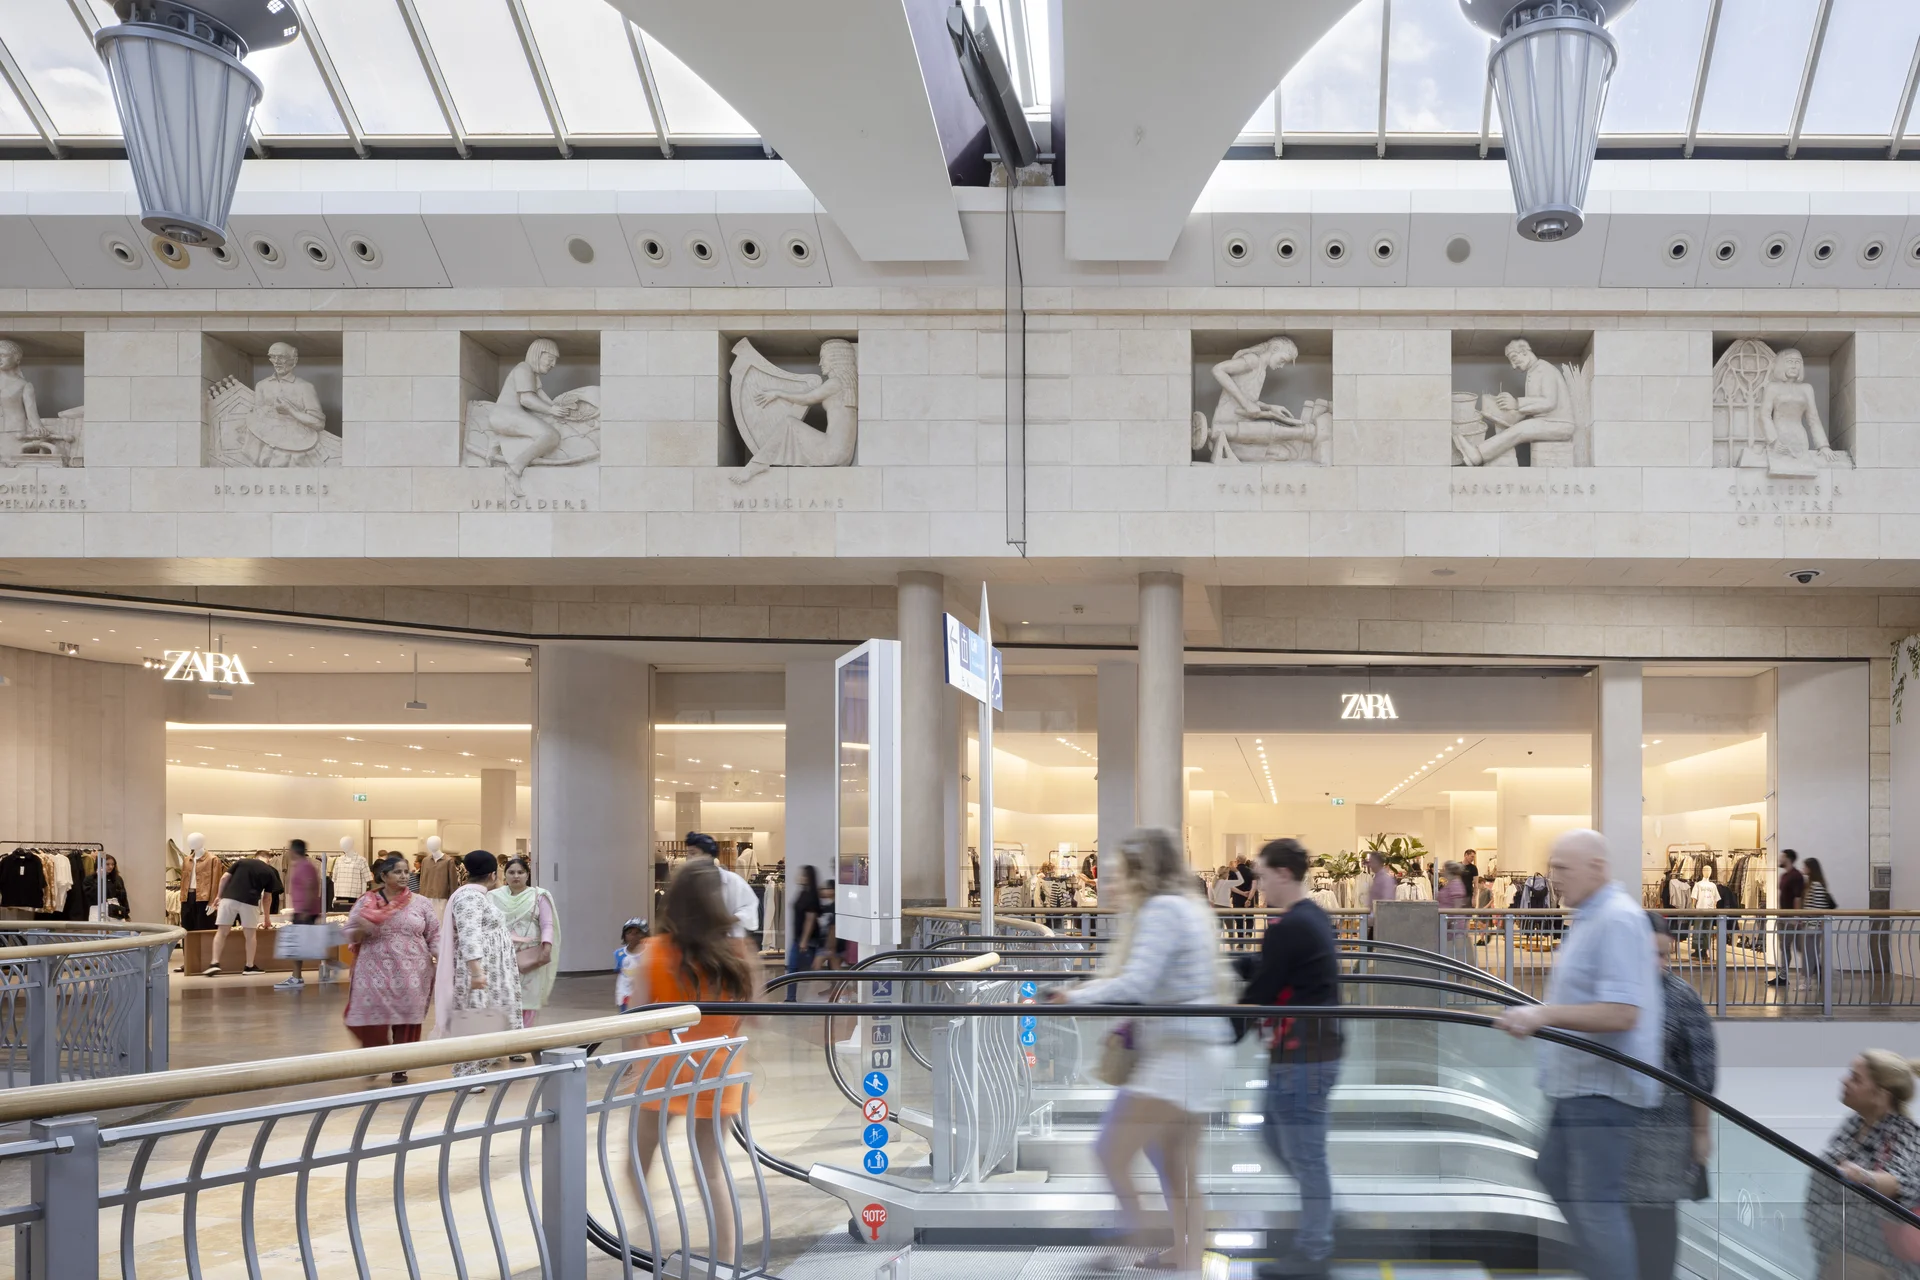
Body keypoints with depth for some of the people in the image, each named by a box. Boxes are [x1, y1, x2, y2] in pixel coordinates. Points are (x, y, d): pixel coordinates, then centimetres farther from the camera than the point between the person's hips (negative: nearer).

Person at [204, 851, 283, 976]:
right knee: (250, 934, 13)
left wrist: (220, 896, 17)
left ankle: (214, 963, -3)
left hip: (229, 898, 1)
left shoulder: (241, 862, 19)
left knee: (222, 932, 7)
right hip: (249, 900, -1)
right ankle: (250, 966, 18)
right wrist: (267, 917, 32)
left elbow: (224, 878, 8)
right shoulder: (269, 872, 16)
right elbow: (267, 897, 22)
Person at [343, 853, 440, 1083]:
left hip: (411, 973, 0)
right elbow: (350, 936, 5)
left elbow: (434, 936, 7)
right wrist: (361, 930, -18)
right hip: (376, 972, 0)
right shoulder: (366, 902, 3)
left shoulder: (420, 903, 4)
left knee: (406, 1020, 0)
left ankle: (400, 1066, 13)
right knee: (371, 1019, -3)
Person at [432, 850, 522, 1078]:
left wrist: (511, 938, 44)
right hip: (478, 971, -11)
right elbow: (469, 937, -28)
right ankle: (466, 1076, -5)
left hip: (489, 971, 11)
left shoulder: (479, 895, 15)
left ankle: (476, 1071, 16)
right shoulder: (469, 896, -17)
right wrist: (476, 972, -35)